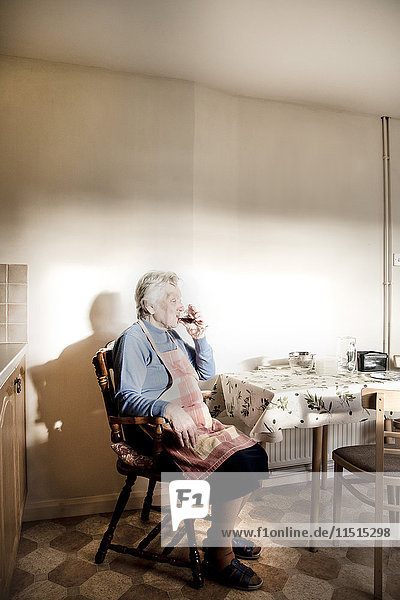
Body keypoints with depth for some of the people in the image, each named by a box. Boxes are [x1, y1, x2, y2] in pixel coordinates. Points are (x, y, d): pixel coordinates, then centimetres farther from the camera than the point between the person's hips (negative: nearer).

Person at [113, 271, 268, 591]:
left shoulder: (173, 335, 17)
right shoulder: (134, 339, -9)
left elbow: (206, 373, 22)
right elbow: (127, 398, -18)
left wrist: (199, 336, 7)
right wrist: (168, 409, -35)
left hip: (199, 423, 8)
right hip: (163, 433, -8)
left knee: (255, 455, -9)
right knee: (239, 463, -24)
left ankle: (226, 531, 13)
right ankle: (219, 555, -4)